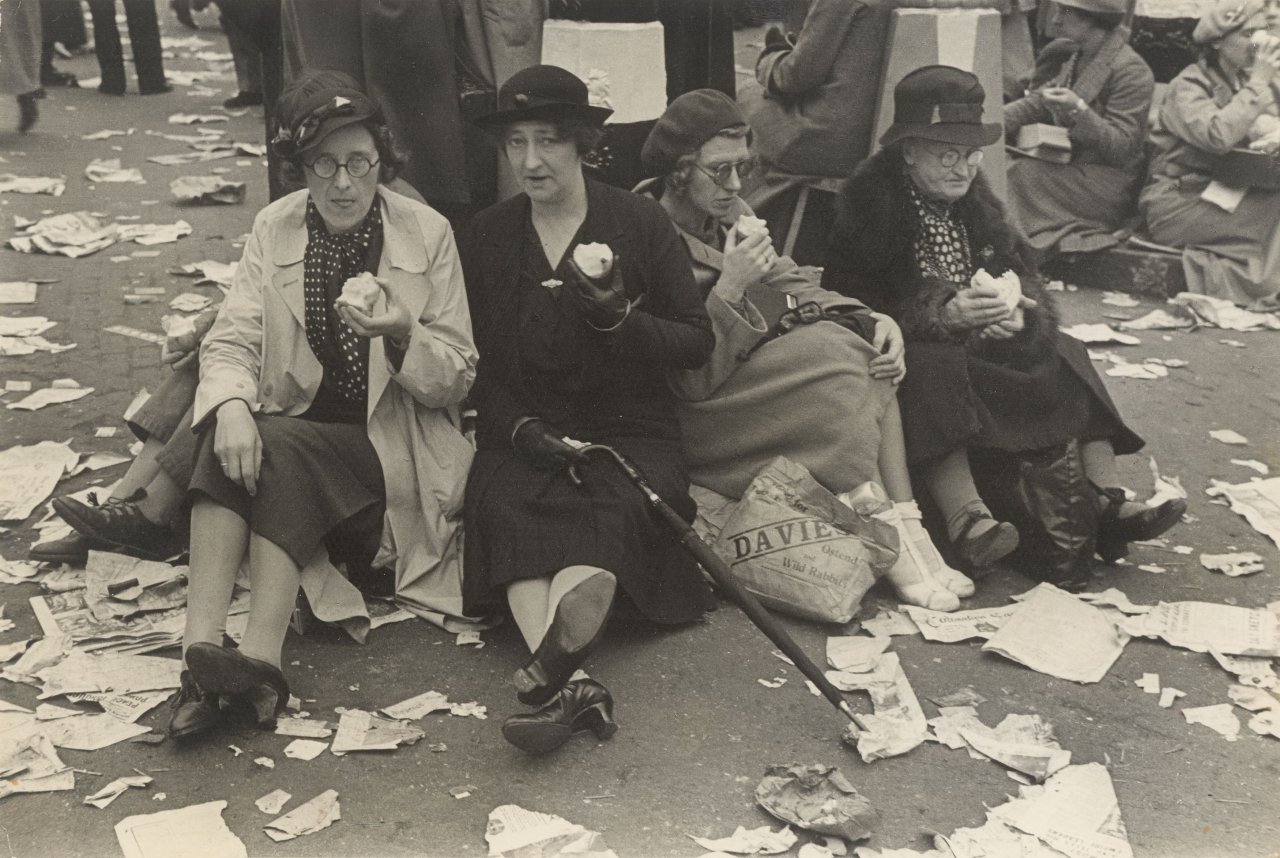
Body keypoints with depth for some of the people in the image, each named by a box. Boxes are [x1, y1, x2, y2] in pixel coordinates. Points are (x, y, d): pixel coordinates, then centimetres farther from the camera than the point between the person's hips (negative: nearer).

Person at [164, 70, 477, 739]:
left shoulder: (427, 233, -1)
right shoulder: (274, 229, 7)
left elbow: (457, 380, -2)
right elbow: (231, 340, -2)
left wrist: (403, 336, -23)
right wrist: (231, 405, -24)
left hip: (395, 449, -3)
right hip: (292, 433, 3)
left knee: (278, 451, -31)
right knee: (230, 442, -30)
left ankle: (259, 655, -37)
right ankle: (201, 650, -38)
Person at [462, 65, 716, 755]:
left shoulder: (640, 222, 4)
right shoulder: (487, 236, 10)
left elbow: (697, 344, 1)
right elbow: (474, 361, 9)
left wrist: (619, 318, -16)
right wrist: (519, 428, -9)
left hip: (628, 431, -1)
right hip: (523, 433, 1)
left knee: (611, 512, -33)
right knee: (504, 507, -31)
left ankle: (545, 670, -55)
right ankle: (570, 683, -48)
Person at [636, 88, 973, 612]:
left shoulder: (729, 212, 8)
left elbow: (794, 286, 7)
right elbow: (691, 379, -19)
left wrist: (873, 321, -9)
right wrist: (730, 288, -27)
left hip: (753, 368, 8)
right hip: (701, 412, -8)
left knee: (868, 349, -10)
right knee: (836, 360, -24)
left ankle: (907, 525, -18)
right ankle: (895, 544, -22)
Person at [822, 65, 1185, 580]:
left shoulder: (975, 201, 12)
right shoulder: (868, 205, -9)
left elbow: (1020, 272, 8)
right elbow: (854, 305, -17)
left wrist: (1016, 311, -17)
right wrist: (943, 313, -28)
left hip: (984, 345, 7)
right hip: (908, 351, -7)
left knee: (1064, 359, -10)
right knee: (930, 372, -37)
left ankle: (1107, 501, -17)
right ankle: (966, 518, -50)